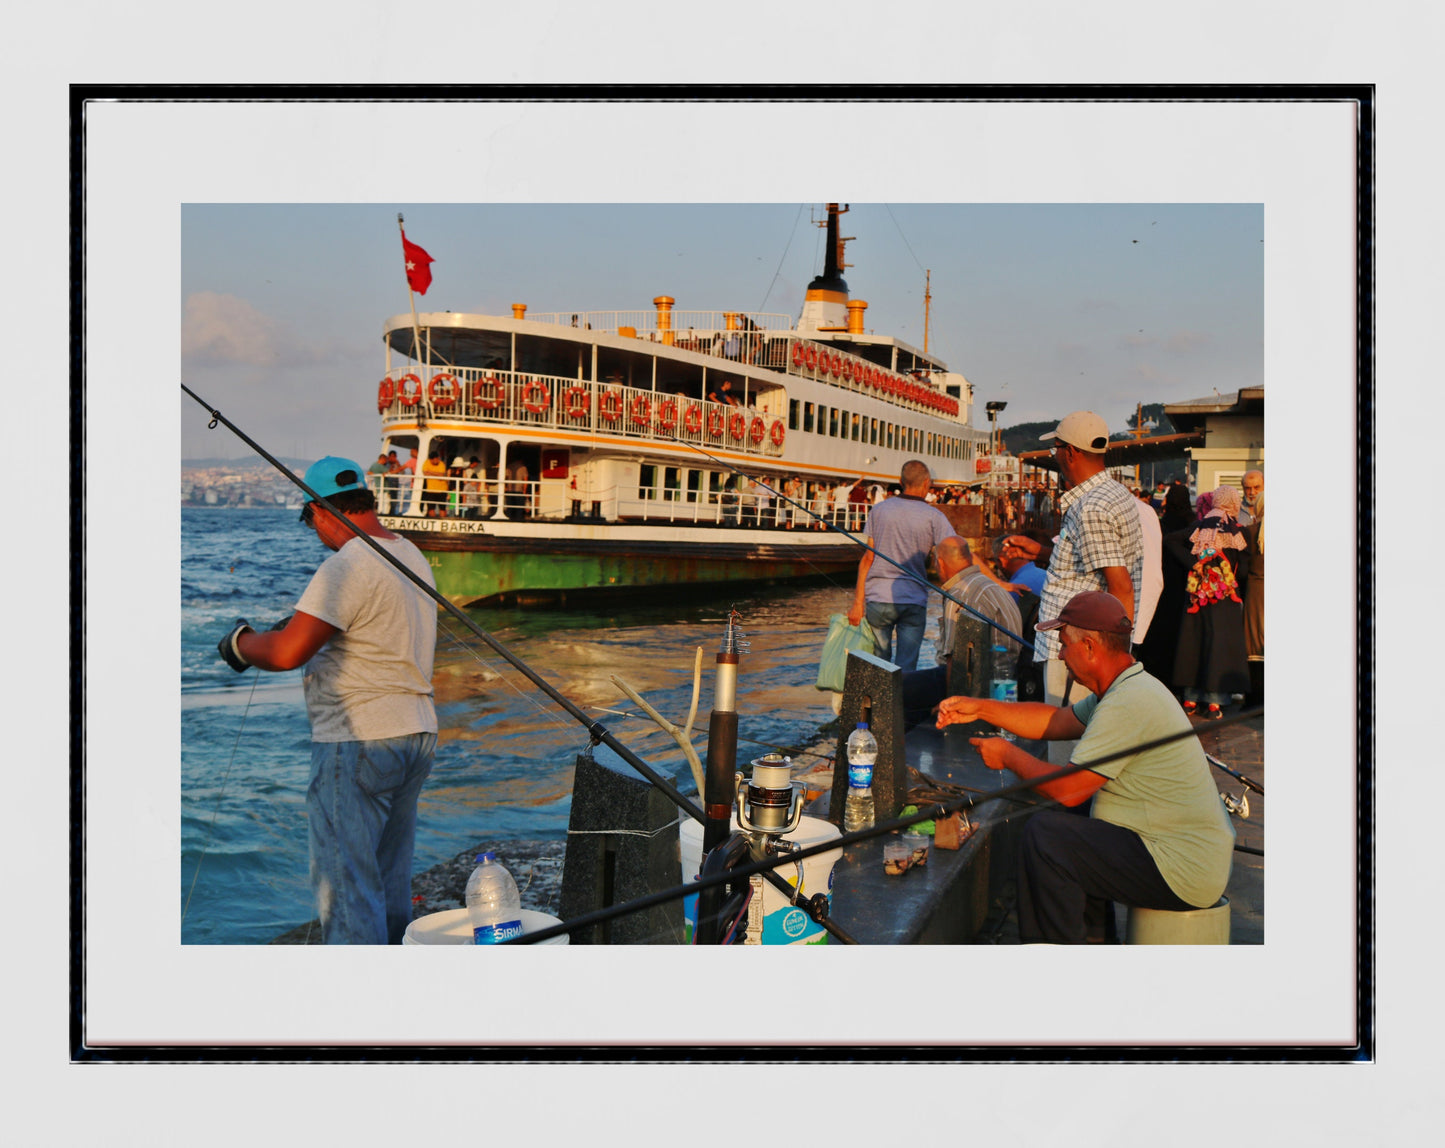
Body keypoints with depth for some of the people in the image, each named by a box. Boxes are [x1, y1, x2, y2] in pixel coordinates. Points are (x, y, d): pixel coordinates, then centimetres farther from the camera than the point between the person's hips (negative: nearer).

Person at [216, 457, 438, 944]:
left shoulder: (348, 565, -17)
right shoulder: (412, 555, 12)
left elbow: (287, 653, -20)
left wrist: (240, 643, -1)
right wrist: (304, 622, 24)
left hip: (358, 743, -9)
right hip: (416, 734, 9)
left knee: (345, 887, -4)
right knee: (390, 883, 16)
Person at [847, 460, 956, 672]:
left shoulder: (879, 509, 5)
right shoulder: (934, 516, 0)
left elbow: (867, 558, 3)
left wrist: (858, 602, 4)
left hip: (878, 598, 1)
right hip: (914, 601, -1)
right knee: (906, 668, 2)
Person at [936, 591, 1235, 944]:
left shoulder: (1127, 704, -22)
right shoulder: (1128, 687, 10)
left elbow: (1068, 789, -22)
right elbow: (1056, 721, 21)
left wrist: (1009, 756, -6)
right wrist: (980, 708, 16)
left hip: (1181, 872, -11)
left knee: (1045, 833, -15)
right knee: (1065, 823, 23)